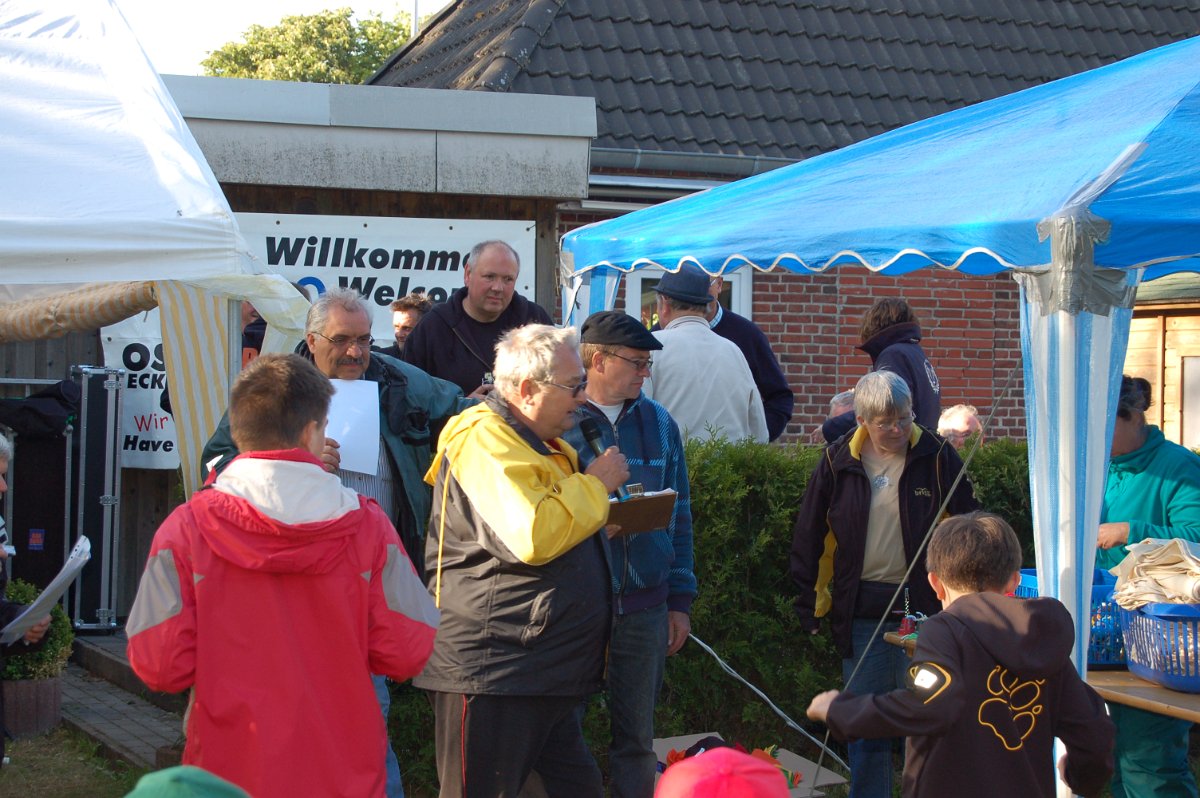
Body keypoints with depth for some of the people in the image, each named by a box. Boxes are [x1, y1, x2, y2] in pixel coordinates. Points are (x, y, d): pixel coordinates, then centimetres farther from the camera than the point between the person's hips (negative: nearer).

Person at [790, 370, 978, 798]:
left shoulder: (937, 456, -3)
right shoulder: (838, 461, 1)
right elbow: (809, 535, 9)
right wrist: (809, 602, 5)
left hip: (923, 603, -1)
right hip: (859, 610, 2)